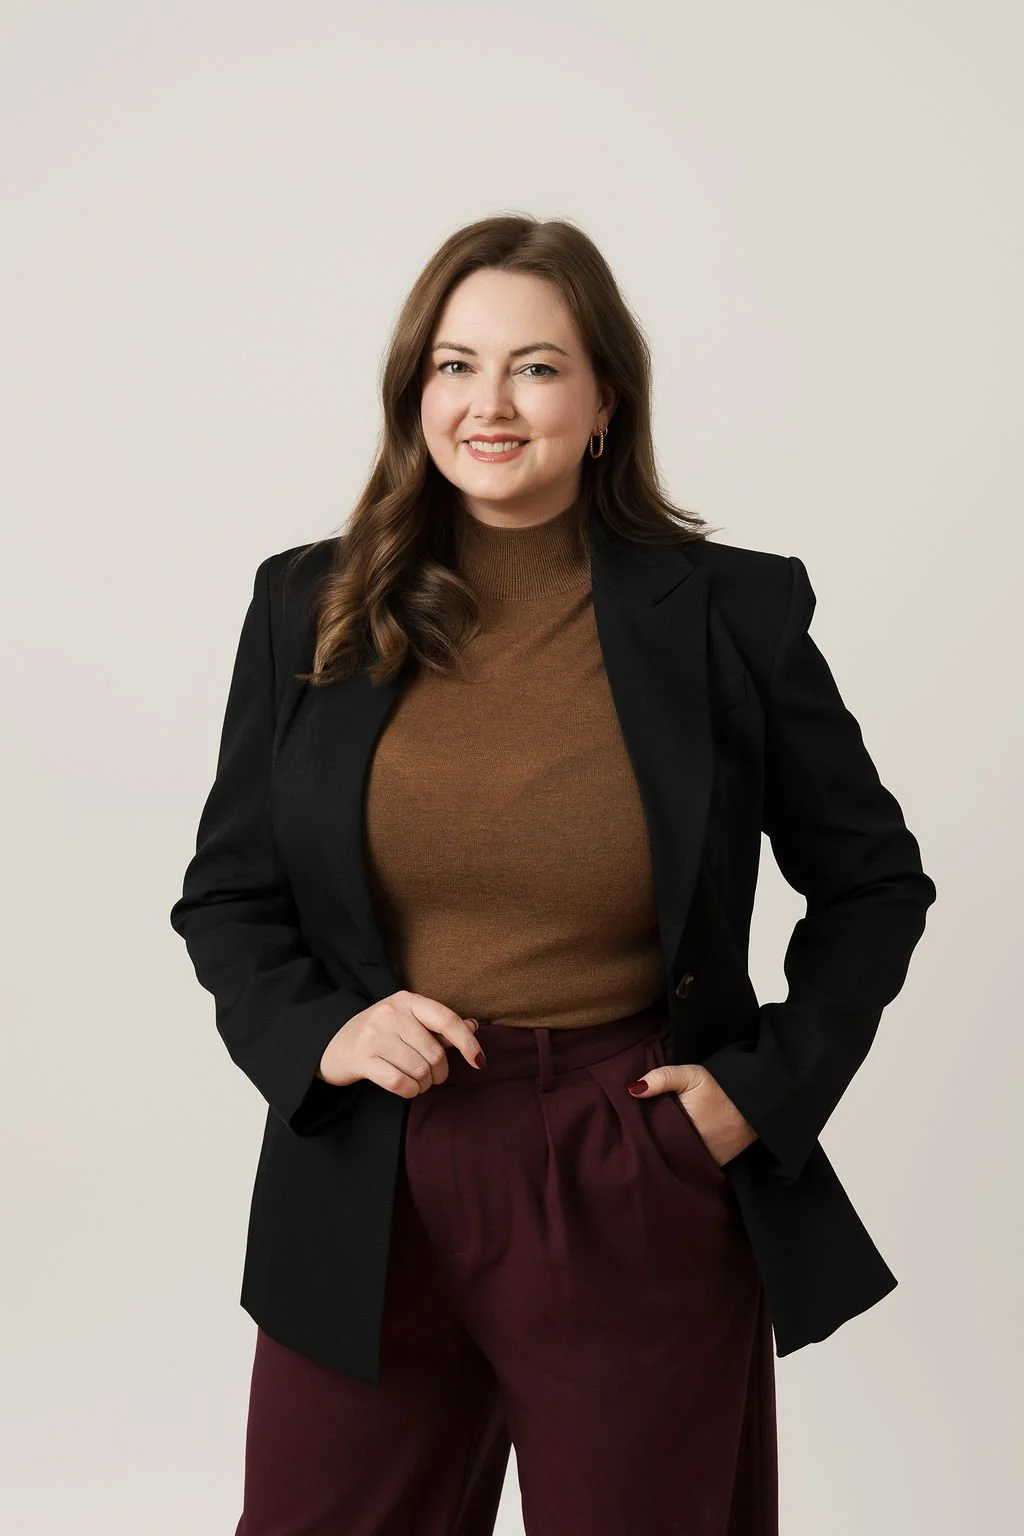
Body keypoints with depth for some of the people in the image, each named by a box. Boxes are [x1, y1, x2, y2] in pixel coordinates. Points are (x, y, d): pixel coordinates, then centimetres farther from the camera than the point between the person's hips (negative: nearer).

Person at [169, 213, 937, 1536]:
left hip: (644, 1202, -1)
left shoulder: (733, 611, -3)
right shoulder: (309, 609, 2)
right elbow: (224, 895, 8)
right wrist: (320, 1032, -9)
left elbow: (875, 883, 6)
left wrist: (767, 1086, -4)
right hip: (373, 1189, 2)